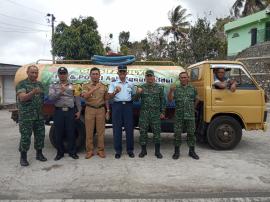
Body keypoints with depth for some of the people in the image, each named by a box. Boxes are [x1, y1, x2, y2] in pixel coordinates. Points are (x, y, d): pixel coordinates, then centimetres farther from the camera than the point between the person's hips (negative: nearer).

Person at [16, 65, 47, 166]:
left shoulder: (40, 84, 13)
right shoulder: (22, 84, -4)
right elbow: (22, 98, -17)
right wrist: (33, 92, -33)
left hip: (39, 116, 5)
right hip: (26, 116, -5)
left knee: (40, 135, 9)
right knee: (25, 136, -1)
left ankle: (39, 154, 23)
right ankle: (23, 157, 13)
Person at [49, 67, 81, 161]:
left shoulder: (73, 86, 9)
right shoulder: (53, 86, 8)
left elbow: (77, 99, 8)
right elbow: (51, 97, -7)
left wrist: (79, 111, 2)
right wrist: (61, 92, -18)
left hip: (70, 111, 0)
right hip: (58, 111, 0)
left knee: (71, 132, 4)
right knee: (59, 133, 6)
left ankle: (72, 152, 17)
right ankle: (60, 152, 20)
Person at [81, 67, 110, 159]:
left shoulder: (103, 86, 10)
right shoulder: (86, 86, 4)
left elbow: (106, 100, 12)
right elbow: (85, 96, -15)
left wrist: (108, 110, 5)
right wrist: (95, 88, -22)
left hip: (101, 110, 1)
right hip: (90, 110, -1)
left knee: (101, 130, 4)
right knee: (89, 131, 2)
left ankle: (100, 150, 14)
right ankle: (89, 150, 12)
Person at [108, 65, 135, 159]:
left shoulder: (130, 84, 15)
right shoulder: (113, 83, 8)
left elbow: (133, 95, 24)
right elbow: (110, 96, -4)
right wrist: (116, 92, -23)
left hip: (128, 105, 2)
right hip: (117, 105, -1)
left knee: (129, 128, 2)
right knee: (117, 128, 0)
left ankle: (130, 150, 12)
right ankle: (118, 150, 9)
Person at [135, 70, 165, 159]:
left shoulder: (159, 87, 5)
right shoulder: (141, 87, 6)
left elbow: (162, 100, 6)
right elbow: (135, 99, 3)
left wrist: (162, 112, 2)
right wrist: (138, 93, -18)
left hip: (155, 113, -1)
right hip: (144, 113, 1)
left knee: (157, 131, 3)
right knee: (143, 131, 4)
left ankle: (157, 151, 15)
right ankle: (143, 150, 17)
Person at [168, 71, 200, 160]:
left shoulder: (193, 88, 8)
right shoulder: (176, 88, 3)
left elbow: (197, 99, 22)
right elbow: (170, 99, -8)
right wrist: (171, 90, -23)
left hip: (190, 115, 1)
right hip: (179, 116, -1)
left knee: (191, 133, 7)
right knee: (177, 133, 2)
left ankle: (192, 151, 20)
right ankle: (176, 152, 14)